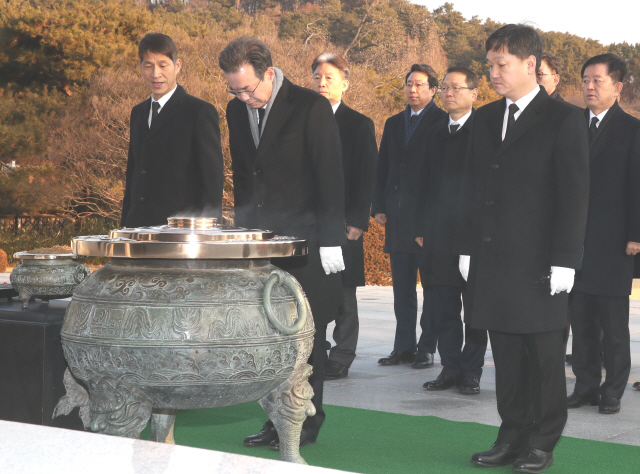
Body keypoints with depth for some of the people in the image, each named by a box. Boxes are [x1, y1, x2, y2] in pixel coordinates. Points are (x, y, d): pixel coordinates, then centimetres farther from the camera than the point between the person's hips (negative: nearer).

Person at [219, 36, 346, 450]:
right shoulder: (237, 110, 8)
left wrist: (330, 241, -13)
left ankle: (305, 423, 11)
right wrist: (244, 230, 12)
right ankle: (278, 420, 15)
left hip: (304, 243, -5)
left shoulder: (311, 107, -10)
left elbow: (330, 176, -10)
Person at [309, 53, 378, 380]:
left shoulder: (360, 125, 2)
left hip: (342, 220, -3)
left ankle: (341, 359, 10)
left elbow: (366, 177, -2)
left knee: (342, 290, 3)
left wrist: (357, 221, -10)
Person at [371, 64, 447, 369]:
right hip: (398, 216, 6)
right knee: (402, 288, 9)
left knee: (432, 288, 1)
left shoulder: (443, 122, -3)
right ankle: (404, 347, 16)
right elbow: (382, 168, 16)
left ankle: (427, 348, 6)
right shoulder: (393, 124, 16)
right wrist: (379, 206, 7)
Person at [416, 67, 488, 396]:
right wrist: (422, 229, 11)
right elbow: (426, 183, 16)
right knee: (443, 308, 7)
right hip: (439, 233, 5)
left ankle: (471, 372, 10)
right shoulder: (435, 133, 14)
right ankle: (450, 368, 16)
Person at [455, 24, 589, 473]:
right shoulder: (486, 118, 13)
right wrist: (468, 248, 9)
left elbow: (574, 195, -8)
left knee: (544, 357, 3)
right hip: (493, 261, 5)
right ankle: (513, 436, 18)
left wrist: (565, 261, -13)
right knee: (507, 355, 9)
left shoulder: (564, 119, -5)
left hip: (539, 263, -5)